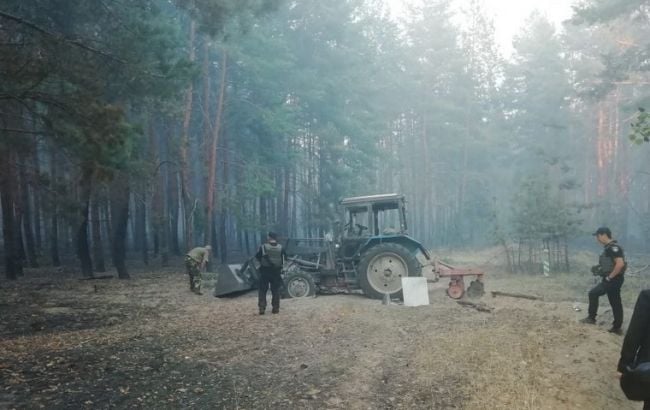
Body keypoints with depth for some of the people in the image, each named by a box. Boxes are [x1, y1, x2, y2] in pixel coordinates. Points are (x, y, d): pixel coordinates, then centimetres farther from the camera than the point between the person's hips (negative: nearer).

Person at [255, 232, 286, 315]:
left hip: (265, 271, -2)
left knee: (262, 290, 6)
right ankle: (275, 308, 9)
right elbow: (285, 257, 8)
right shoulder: (280, 248, -3)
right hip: (276, 271, 2)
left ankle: (262, 308, 1)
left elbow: (257, 256, -1)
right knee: (275, 290, 9)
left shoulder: (263, 247, -10)